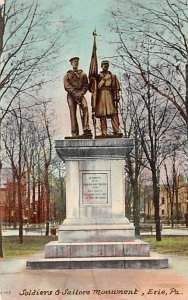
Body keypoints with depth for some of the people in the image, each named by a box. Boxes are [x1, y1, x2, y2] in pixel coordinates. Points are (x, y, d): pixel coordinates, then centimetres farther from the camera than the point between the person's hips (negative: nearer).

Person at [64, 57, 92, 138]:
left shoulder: (83, 74, 20)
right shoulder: (68, 75, 16)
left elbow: (85, 85, 9)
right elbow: (66, 86, 2)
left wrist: (81, 93, -11)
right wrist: (75, 93, -13)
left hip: (80, 94, 0)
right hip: (71, 95, 0)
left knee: (84, 108, -27)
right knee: (73, 113, -7)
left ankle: (86, 129, -36)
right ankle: (75, 134, -8)